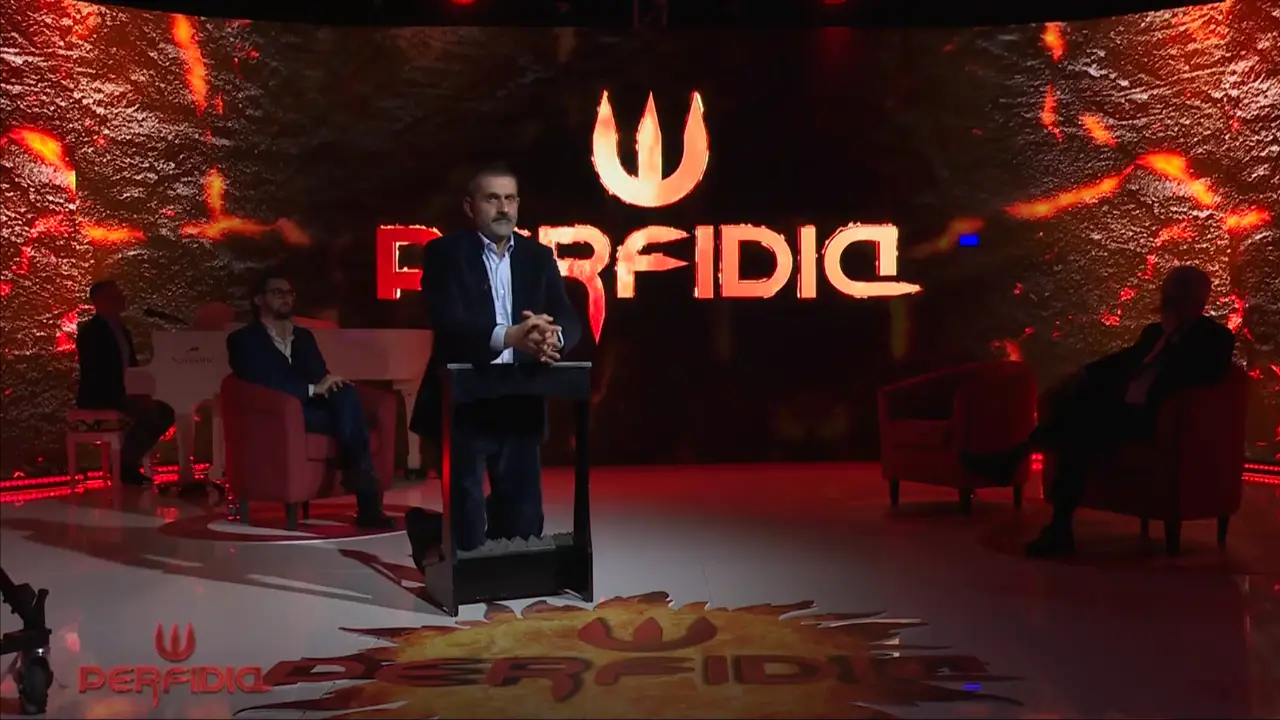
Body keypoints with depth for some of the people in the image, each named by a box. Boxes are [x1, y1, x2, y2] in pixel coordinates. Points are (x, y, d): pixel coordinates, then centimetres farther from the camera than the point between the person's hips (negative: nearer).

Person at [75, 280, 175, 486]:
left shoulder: (121, 330, 15)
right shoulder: (90, 332, -13)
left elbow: (131, 367, 16)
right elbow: (94, 374, -22)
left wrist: (140, 391, -2)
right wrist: (126, 395, -25)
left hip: (120, 395, 9)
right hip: (97, 397, -9)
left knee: (164, 412, -2)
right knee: (149, 413, -27)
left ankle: (129, 459, 4)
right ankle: (124, 464, -12)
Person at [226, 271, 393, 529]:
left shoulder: (304, 336, 25)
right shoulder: (243, 340, 5)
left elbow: (321, 376, 14)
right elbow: (263, 384, -12)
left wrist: (329, 384, -12)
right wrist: (313, 389, -21)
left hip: (313, 407, 5)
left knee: (346, 394, -31)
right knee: (348, 416, -31)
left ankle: (360, 476, -32)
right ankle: (366, 497, -31)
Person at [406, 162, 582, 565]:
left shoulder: (539, 257, 10)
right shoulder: (445, 253, -3)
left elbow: (570, 323, -1)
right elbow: (448, 324, -18)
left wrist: (552, 337, -26)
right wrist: (510, 335, -34)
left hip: (521, 406, 4)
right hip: (463, 404, -4)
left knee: (524, 521, 8)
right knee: (466, 524, -1)